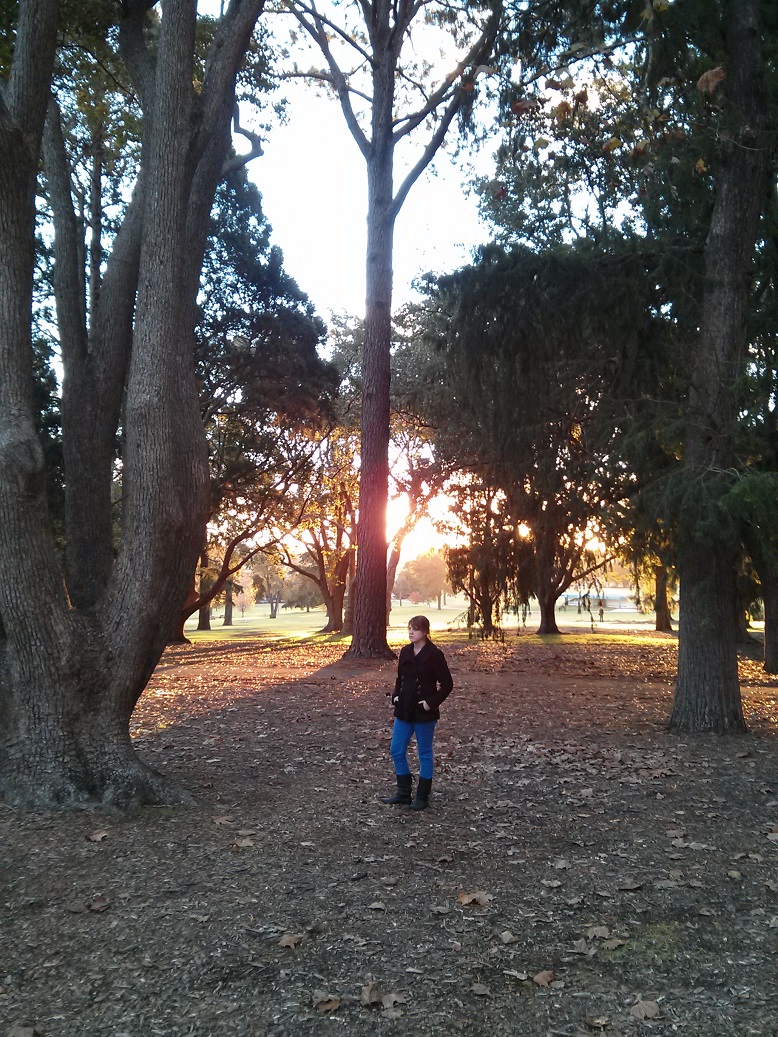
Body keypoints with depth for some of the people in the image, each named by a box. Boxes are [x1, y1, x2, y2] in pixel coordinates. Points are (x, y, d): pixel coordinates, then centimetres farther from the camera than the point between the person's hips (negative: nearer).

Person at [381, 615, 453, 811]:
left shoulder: (434, 654, -13)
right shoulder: (405, 652, 5)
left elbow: (447, 684, -11)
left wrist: (431, 703, -16)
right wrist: (396, 695, 2)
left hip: (424, 713, -6)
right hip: (404, 711, 6)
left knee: (424, 754, 6)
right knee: (396, 751, 8)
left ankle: (422, 797, 19)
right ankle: (404, 793, 23)